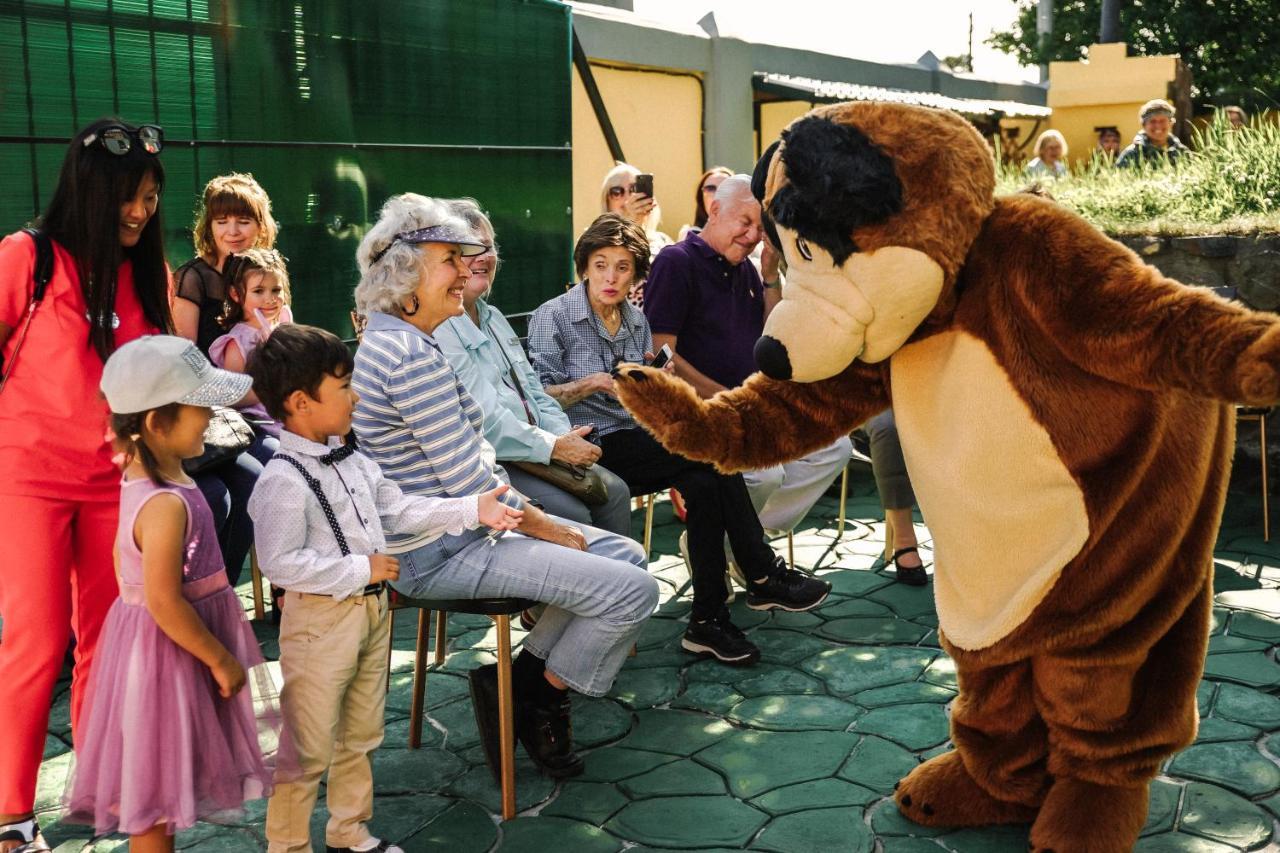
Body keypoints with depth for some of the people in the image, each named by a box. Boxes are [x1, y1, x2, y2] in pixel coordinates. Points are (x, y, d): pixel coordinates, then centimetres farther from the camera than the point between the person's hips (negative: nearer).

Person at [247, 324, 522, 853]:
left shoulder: (351, 462, 6)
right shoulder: (283, 481, -22)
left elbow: (397, 511, 12)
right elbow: (281, 563, -26)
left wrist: (472, 510, 5)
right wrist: (359, 569, -23)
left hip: (371, 610, 9)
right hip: (321, 620, -9)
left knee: (360, 736, 22)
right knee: (308, 749, 4)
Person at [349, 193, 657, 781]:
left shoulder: (391, 339, 11)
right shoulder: (412, 357, -22)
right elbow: (471, 485, -23)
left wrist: (531, 516, 6)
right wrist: (545, 527, -8)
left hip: (452, 528, 11)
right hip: (442, 554, -11)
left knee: (626, 554, 11)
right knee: (633, 591, -14)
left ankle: (525, 676, 14)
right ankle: (536, 702, 6)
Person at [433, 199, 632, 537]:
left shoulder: (492, 317, 19)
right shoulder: (437, 328, -15)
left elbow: (532, 389, 19)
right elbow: (480, 419, -21)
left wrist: (565, 434, -1)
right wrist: (553, 446, -17)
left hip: (531, 449, 9)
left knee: (613, 491, -3)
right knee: (572, 513, -22)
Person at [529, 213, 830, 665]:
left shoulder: (636, 321, 14)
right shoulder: (553, 317, -4)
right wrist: (593, 383, -23)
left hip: (635, 441, 6)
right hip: (591, 449, -6)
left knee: (706, 481, -25)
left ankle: (708, 622, -19)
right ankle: (764, 578, -13)